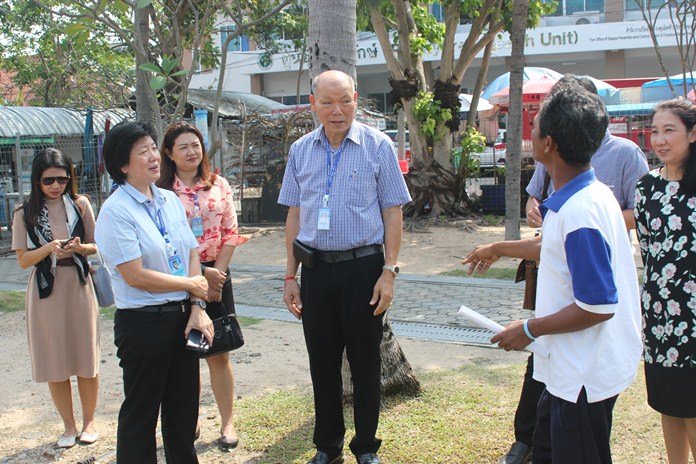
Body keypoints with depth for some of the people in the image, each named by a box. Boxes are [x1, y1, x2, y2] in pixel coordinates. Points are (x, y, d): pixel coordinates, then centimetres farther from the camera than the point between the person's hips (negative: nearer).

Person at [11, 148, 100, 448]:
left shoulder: (80, 204, -1)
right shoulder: (24, 214, -1)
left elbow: (95, 246, 5)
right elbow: (23, 259, -2)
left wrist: (78, 247, -17)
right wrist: (49, 249, -20)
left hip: (78, 286, 0)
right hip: (45, 291, 0)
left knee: (86, 358, 6)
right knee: (55, 362, 6)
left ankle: (89, 422, 23)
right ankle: (69, 426, 21)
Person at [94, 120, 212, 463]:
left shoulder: (171, 201, 7)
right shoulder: (116, 211, -13)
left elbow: (192, 255, 5)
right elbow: (135, 275, -18)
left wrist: (197, 309, -5)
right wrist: (191, 285, -9)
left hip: (182, 316, 7)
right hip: (143, 322, -6)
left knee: (184, 406, 18)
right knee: (141, 412, 9)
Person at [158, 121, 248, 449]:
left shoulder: (219, 186, 6)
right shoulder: (161, 191, -3)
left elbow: (231, 233, 5)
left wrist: (217, 273, -5)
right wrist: (198, 274, -11)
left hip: (216, 274, 2)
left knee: (218, 353, 5)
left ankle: (227, 423, 13)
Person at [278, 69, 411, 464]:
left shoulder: (378, 146, -3)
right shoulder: (301, 151, 7)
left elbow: (393, 212, -3)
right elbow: (294, 215, 11)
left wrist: (389, 271, -10)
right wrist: (291, 275, 9)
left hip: (363, 267, -3)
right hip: (315, 268, 3)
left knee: (365, 363, 7)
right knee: (322, 363, 12)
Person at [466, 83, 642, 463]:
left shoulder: (580, 213, -29)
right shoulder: (585, 195, 2)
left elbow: (599, 306, -28)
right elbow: (554, 245, 22)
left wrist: (530, 329, -17)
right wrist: (500, 249, 33)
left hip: (585, 376, -10)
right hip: (570, 367, 10)